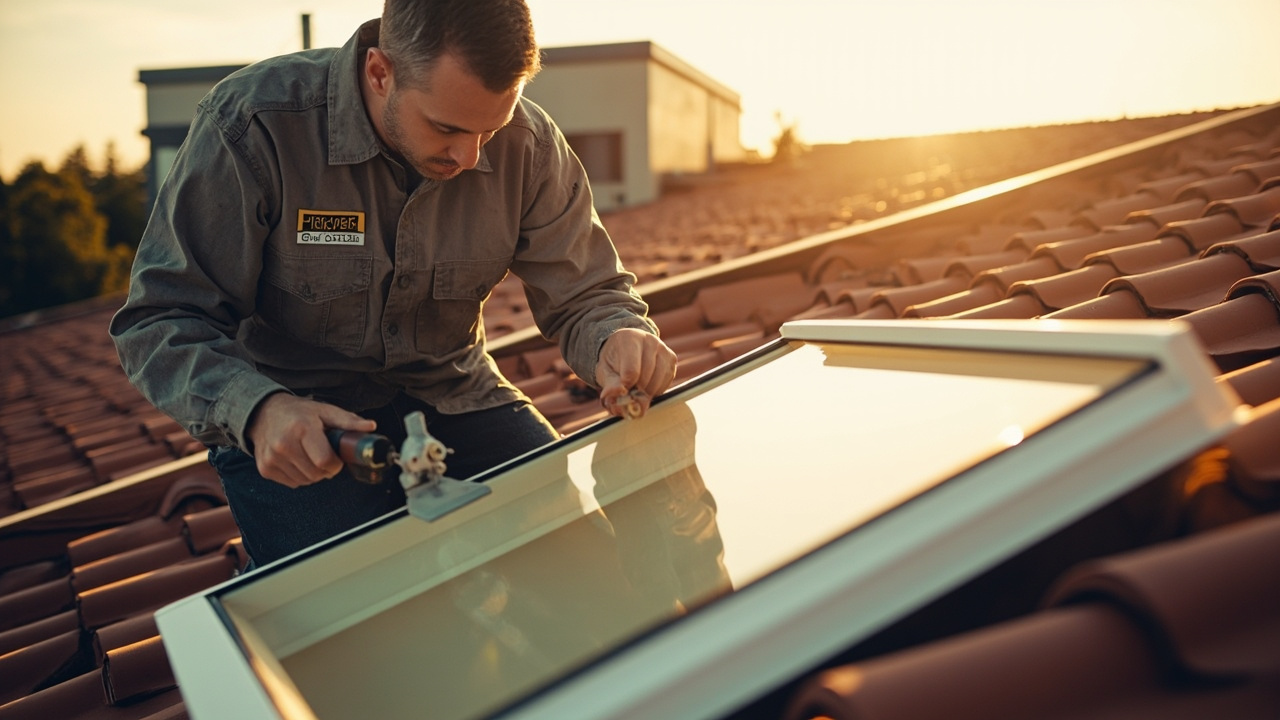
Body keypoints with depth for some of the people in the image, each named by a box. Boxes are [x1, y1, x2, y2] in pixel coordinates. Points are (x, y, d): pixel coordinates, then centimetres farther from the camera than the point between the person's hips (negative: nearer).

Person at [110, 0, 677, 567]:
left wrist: (619, 340, -27)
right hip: (295, 424, -3)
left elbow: (585, 295, -2)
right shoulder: (252, 123, -19)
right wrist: (254, 408, -35)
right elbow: (160, 321, -15)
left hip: (452, 399, 4)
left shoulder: (528, 144, -9)